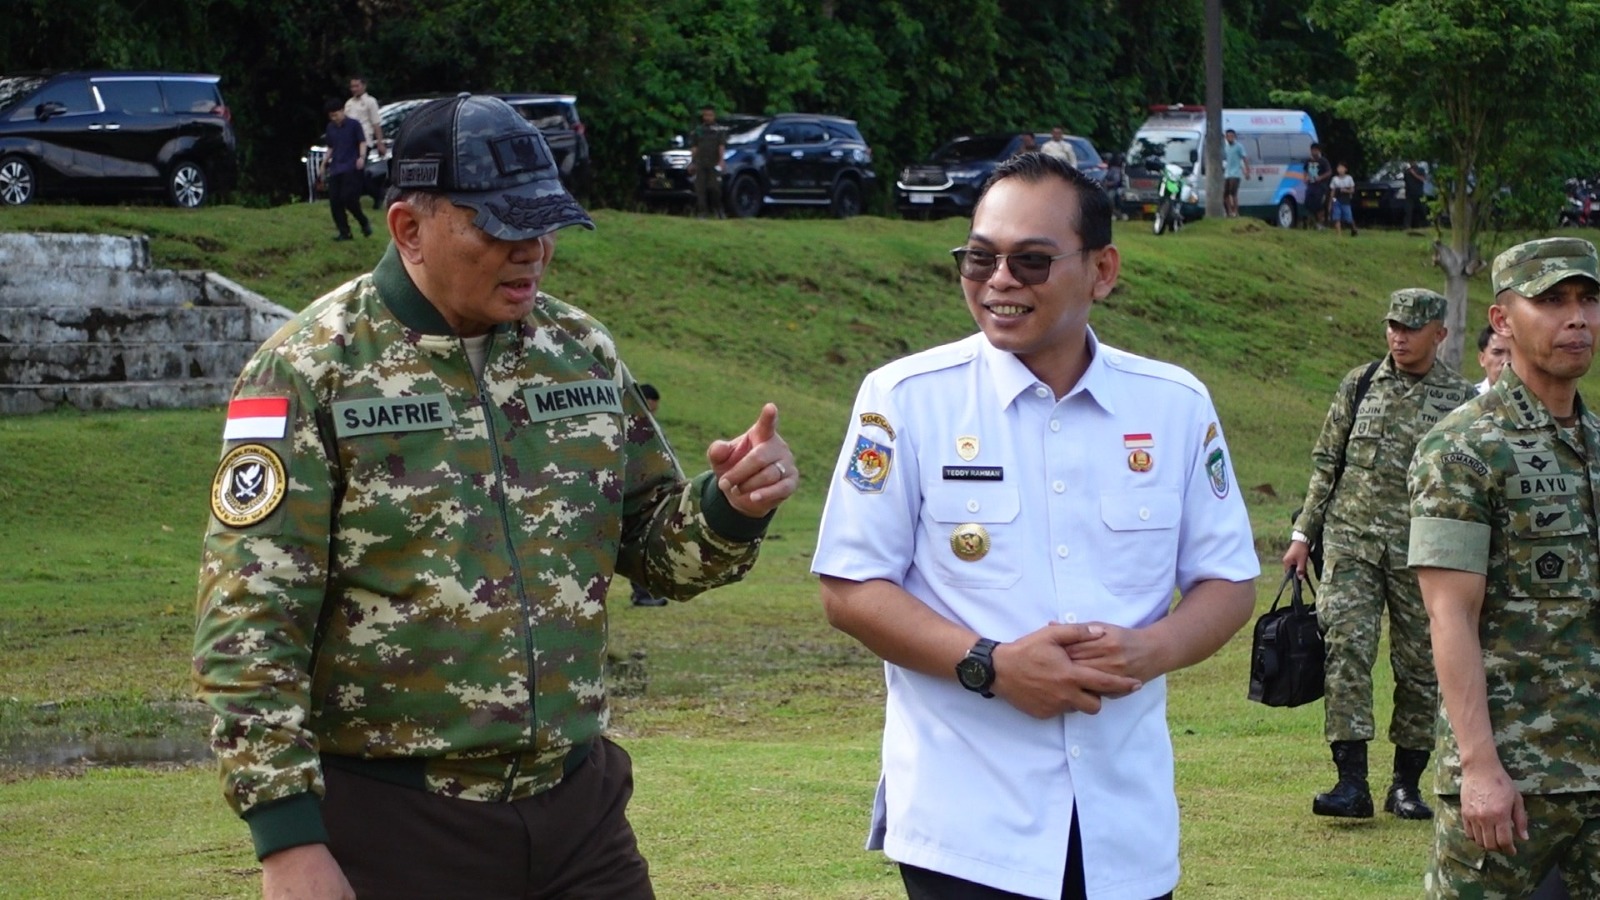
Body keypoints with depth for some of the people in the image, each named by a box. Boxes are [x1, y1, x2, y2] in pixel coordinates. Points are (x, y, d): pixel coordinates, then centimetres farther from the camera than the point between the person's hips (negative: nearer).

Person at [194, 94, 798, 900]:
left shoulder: (582, 350, 8)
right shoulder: (311, 369, -8)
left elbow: (652, 543, 16)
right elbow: (249, 624, -12)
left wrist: (732, 508, -6)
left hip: (577, 806, 5)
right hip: (393, 830, -5)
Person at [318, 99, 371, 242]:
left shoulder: (353, 125, -3)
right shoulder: (331, 128, 13)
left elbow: (362, 142, -5)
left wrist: (362, 157, -21)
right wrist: (324, 163, 13)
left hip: (351, 168, -6)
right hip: (335, 169, 6)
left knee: (348, 198, -16)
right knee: (335, 201, -1)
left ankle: (364, 223, 6)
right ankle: (344, 232, 5)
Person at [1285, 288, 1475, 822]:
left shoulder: (1462, 401, 3)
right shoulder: (1359, 386, 7)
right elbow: (1325, 464, 12)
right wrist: (1303, 533, 8)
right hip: (1352, 539, 0)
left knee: (1419, 666, 4)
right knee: (1347, 648, -12)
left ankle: (1407, 785, 16)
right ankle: (1351, 782, -13)